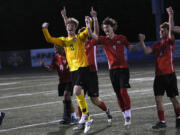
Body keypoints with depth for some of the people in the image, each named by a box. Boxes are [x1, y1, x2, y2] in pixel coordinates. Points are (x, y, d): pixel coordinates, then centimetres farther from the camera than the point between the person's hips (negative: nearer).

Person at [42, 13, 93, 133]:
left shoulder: (80, 37, 7)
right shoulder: (64, 40, 16)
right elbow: (50, 39, 10)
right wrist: (45, 29, -4)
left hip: (82, 67, -5)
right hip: (73, 69, 5)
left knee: (77, 91, -21)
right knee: (78, 93, 6)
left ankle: (85, 113, -5)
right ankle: (87, 120, 14)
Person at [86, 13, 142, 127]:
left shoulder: (121, 38, 2)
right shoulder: (104, 40, 5)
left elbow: (132, 48, 6)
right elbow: (92, 35, -9)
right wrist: (88, 25, -25)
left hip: (123, 68, -3)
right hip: (112, 69, 3)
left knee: (123, 91, -15)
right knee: (118, 94, 4)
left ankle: (128, 114, -12)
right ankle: (125, 116, 12)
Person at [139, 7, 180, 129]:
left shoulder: (170, 41, -1)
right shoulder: (157, 45, 14)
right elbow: (147, 51, 3)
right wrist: (142, 41, -9)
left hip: (169, 74, -5)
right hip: (159, 75, 5)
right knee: (158, 98, -2)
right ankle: (162, 121, 2)